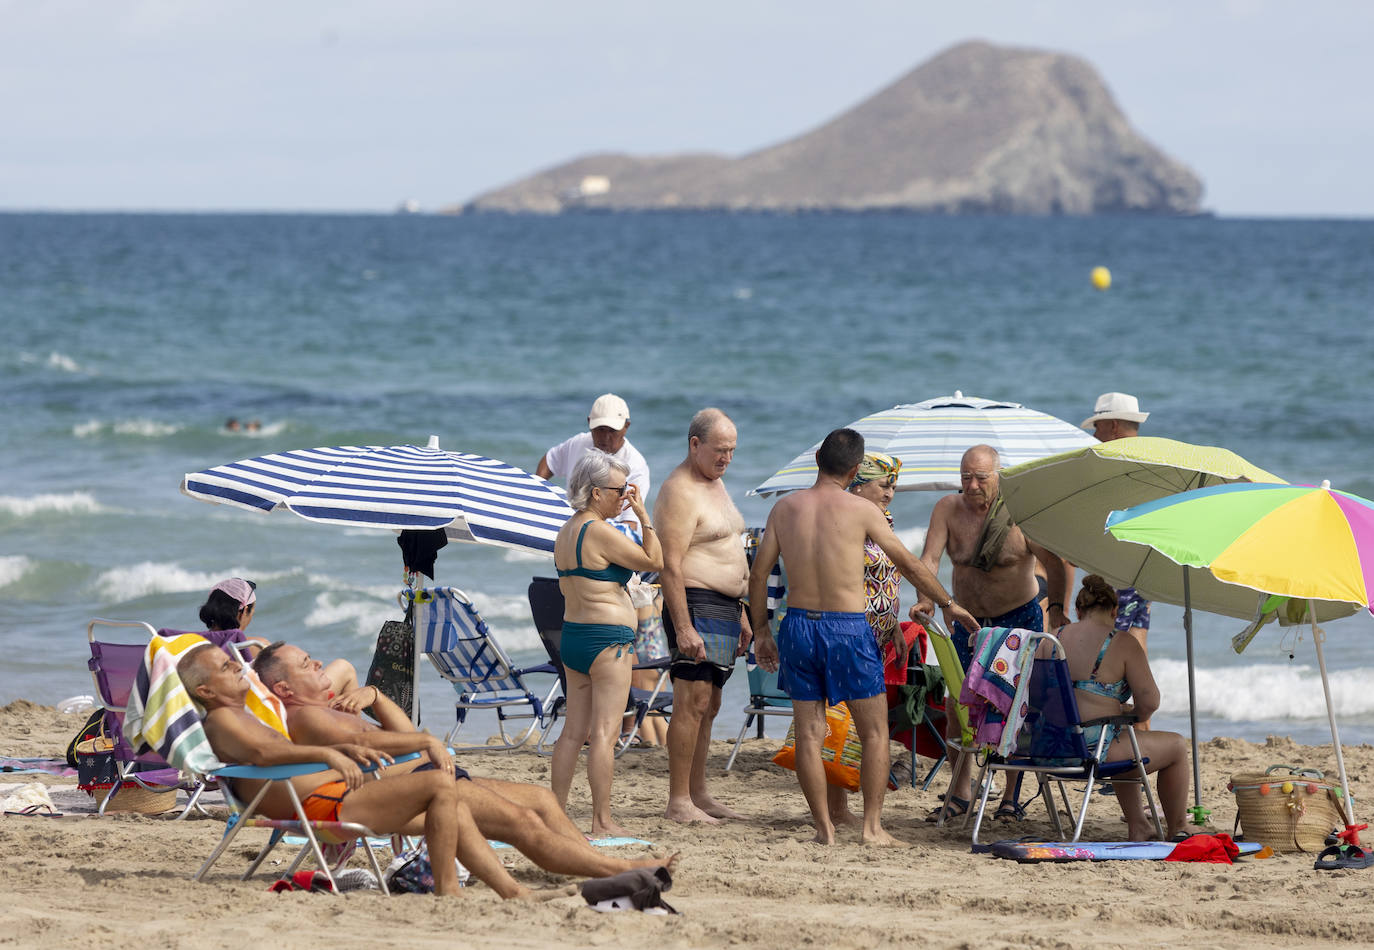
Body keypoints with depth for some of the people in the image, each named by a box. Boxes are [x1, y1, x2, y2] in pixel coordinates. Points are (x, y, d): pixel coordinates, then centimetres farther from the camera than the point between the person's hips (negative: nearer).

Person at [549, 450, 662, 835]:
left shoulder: (565, 532, 12)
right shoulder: (600, 532, -16)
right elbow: (654, 561, -13)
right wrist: (643, 516, -9)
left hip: (572, 634, 9)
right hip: (607, 639, -9)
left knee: (574, 731, 12)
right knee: (604, 733, -6)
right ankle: (602, 821, -6)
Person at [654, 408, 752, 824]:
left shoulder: (715, 484, 19)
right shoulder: (679, 493, -13)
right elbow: (671, 566, -20)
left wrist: (741, 615, 24)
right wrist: (683, 628, -25)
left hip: (724, 607, 10)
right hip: (696, 605, -10)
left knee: (708, 705, 12)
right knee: (692, 703, -11)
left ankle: (698, 794, 18)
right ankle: (678, 802, -10)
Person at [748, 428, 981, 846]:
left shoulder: (785, 508, 4)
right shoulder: (861, 509, -6)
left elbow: (758, 573, 5)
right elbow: (909, 564, 1)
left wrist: (761, 630, 15)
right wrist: (948, 604, 15)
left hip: (799, 624, 3)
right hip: (847, 628, -3)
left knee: (809, 734, 8)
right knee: (874, 732, 8)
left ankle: (824, 827, 8)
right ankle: (872, 826, 4)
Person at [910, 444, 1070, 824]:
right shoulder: (948, 509, -6)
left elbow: (1053, 561, -18)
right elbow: (930, 556, -15)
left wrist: (1057, 607, -30)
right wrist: (925, 599, -33)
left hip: (1019, 619, -3)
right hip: (968, 621, 3)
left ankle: (1011, 797, 3)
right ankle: (959, 794, 12)